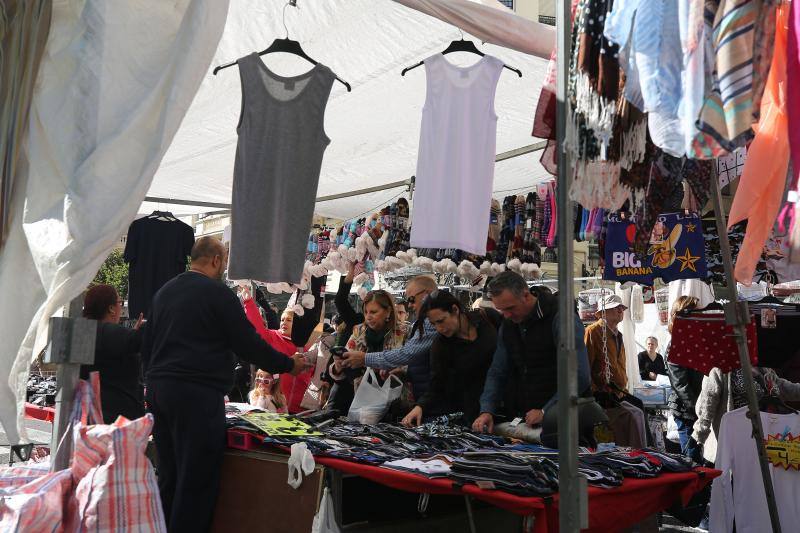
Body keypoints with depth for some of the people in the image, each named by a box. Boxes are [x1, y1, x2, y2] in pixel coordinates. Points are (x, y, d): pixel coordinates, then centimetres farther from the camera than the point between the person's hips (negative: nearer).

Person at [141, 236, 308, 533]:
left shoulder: (164, 292, 16)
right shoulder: (218, 293, -8)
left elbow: (146, 344, 22)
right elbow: (248, 344, -9)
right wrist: (288, 365, 2)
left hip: (157, 388, 8)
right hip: (197, 393, -8)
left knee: (168, 476, 15)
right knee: (197, 478, -2)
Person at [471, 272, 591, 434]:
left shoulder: (560, 318, -14)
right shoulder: (508, 325, 9)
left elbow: (579, 377, -19)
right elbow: (497, 373, 13)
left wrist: (545, 412, -17)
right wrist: (487, 410, -2)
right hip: (520, 419, 5)